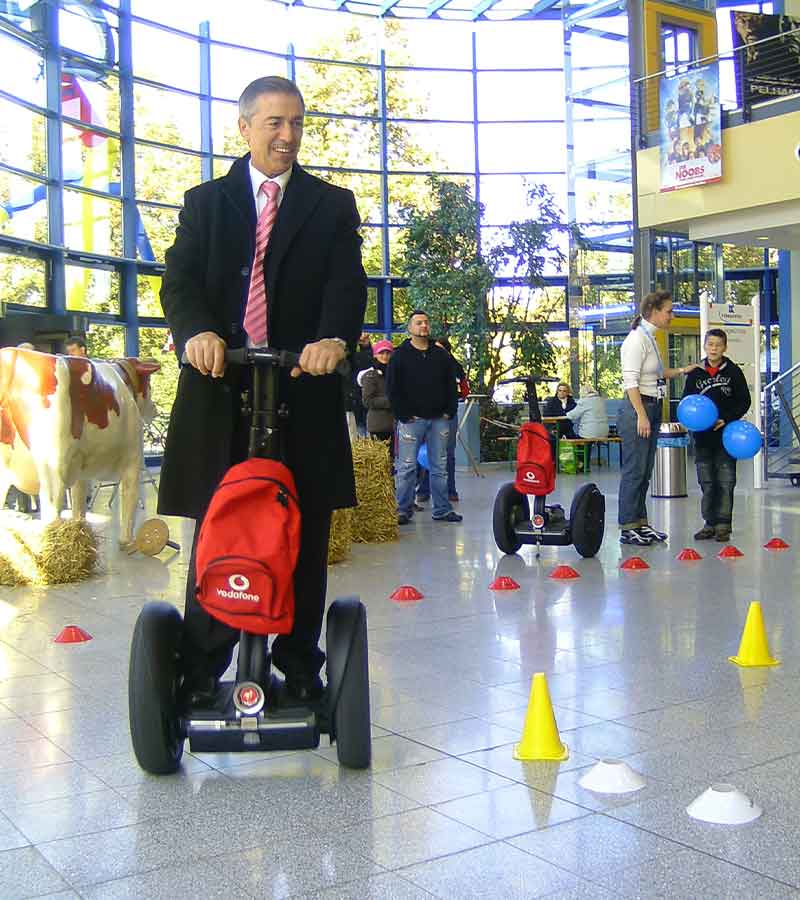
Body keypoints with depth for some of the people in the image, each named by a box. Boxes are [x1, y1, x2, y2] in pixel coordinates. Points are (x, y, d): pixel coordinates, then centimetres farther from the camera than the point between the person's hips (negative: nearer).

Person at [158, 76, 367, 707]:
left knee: (305, 539, 6)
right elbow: (180, 281, 1)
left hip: (305, 391, 0)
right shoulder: (205, 203, 14)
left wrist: (334, 337, -25)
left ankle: (300, 669, 20)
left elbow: (347, 283, -2)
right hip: (220, 392, 0)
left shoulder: (332, 206, 12)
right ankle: (201, 673, 16)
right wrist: (197, 330, -22)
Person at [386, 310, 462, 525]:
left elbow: (451, 386, 14)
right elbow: (392, 389, -3)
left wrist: (449, 411, 3)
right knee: (407, 467, -3)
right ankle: (403, 510, 4)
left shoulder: (441, 355, 12)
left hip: (439, 419, 4)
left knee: (439, 467, 8)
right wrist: (404, 415, -10)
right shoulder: (400, 356, 1)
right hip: (411, 420, -4)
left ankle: (442, 509, 14)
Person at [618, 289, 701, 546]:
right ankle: (628, 528, 1)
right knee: (634, 470, -5)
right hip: (636, 408, -9)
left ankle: (640, 523, 20)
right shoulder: (636, 339, -13)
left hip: (651, 409, 10)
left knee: (645, 471, 12)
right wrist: (641, 415, -22)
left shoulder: (650, 338, 15)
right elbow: (631, 381, -19)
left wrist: (681, 371, 21)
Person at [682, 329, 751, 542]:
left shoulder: (733, 372, 0)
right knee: (707, 482, 7)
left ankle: (723, 524, 6)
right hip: (703, 435, 2)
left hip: (726, 434, -2)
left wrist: (726, 419, -12)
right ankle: (710, 523, 15)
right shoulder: (695, 373, 6)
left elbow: (744, 401, 0)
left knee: (726, 481, 0)